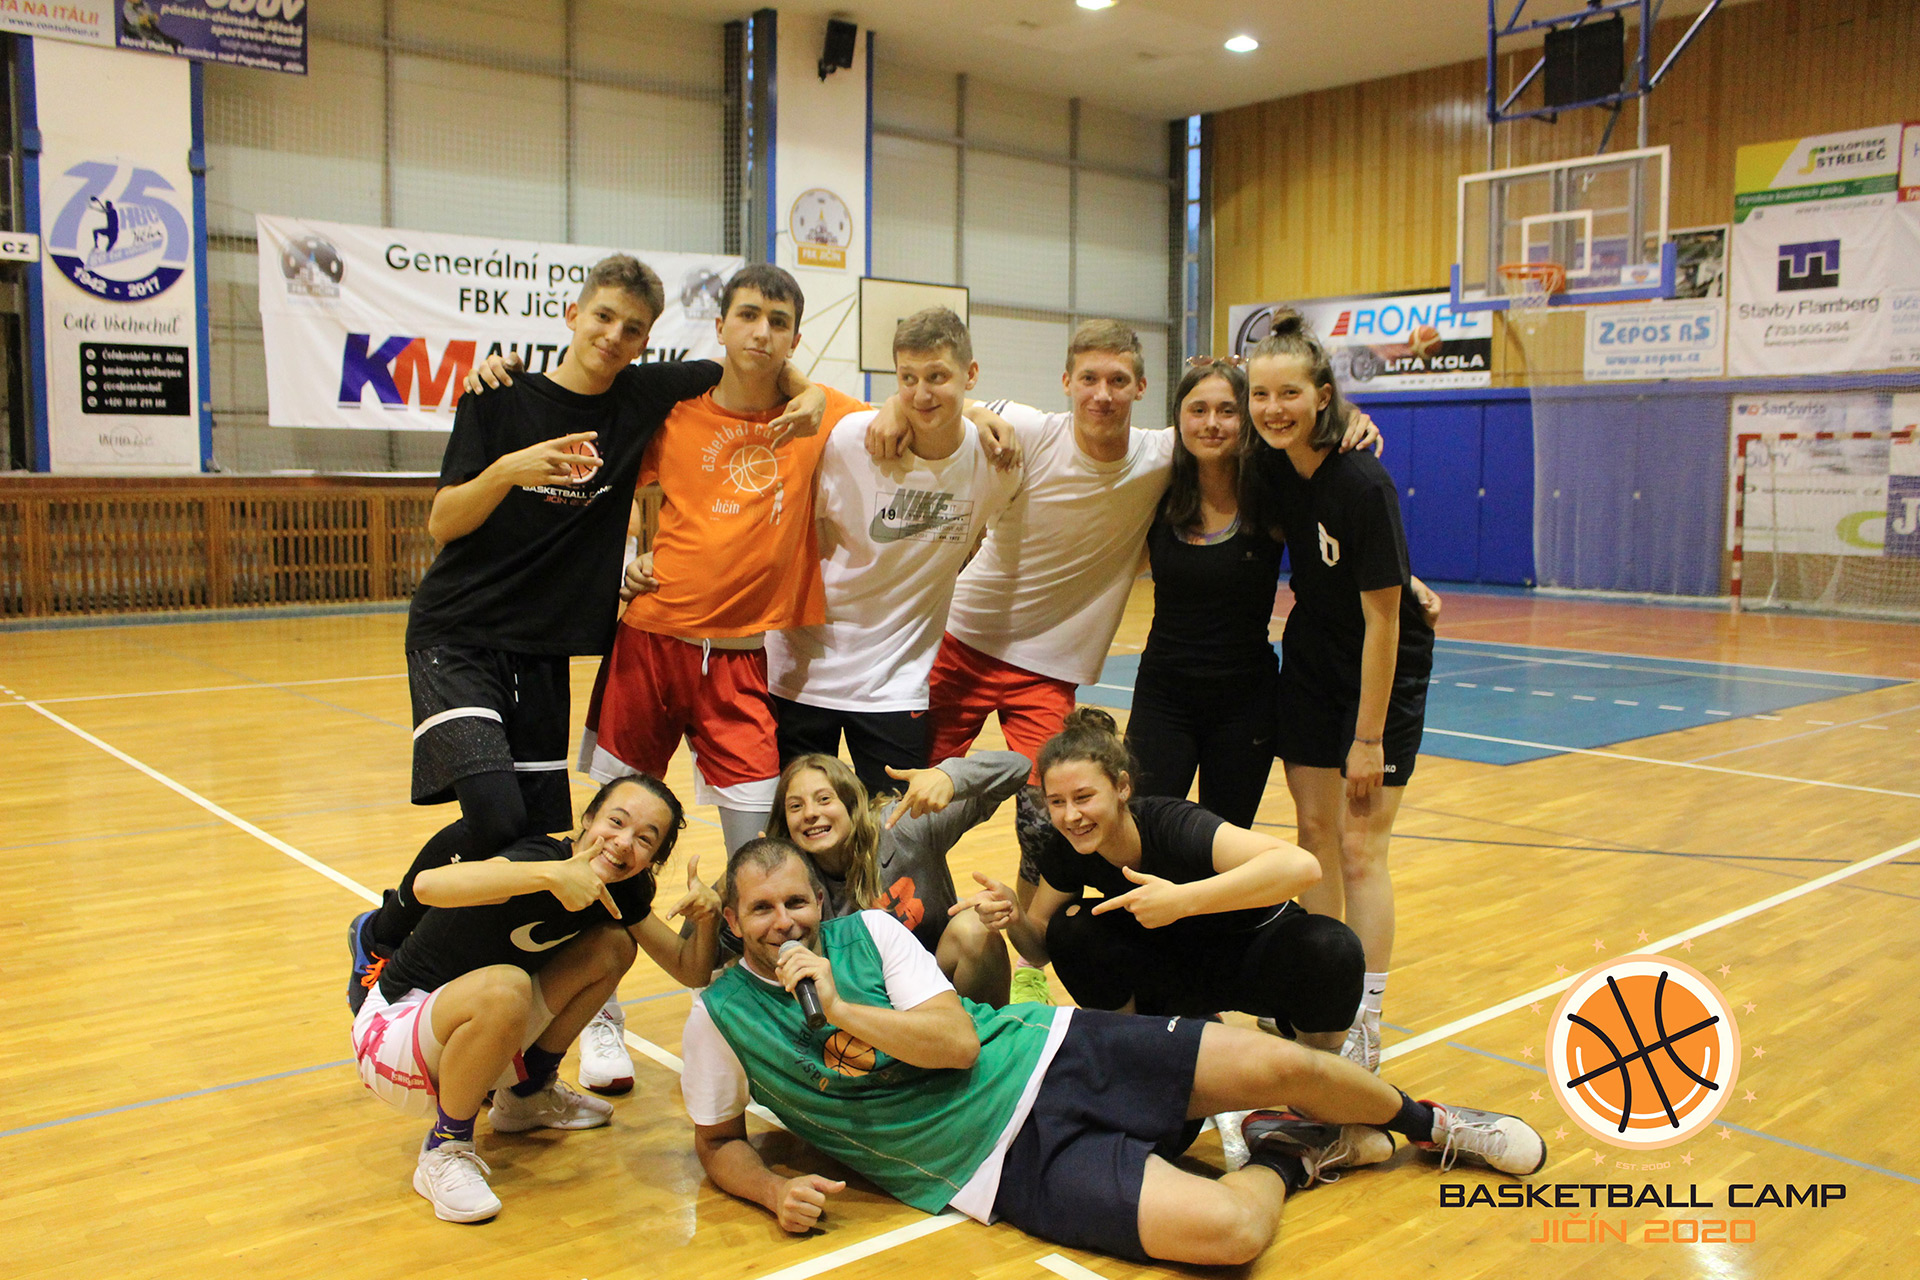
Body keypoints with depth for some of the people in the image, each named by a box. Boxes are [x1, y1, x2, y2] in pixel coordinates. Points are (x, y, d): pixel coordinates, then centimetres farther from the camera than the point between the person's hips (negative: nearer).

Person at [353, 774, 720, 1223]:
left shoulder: (620, 892, -3)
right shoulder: (539, 859, -27)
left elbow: (689, 970, 3)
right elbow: (428, 884, -46)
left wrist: (708, 916, -17)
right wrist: (550, 873, -52)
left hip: (476, 1031, 7)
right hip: (393, 1030, -7)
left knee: (614, 946, -2)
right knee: (504, 987, -37)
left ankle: (526, 1096, 14)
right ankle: (445, 1150, -12)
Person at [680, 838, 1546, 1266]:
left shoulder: (868, 930, 0)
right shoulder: (721, 1016, -2)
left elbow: (958, 1040, -6)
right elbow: (717, 1141, 9)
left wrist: (843, 1009, -16)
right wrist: (775, 1193, -11)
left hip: (1048, 1054, 3)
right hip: (1008, 1162, -3)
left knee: (1285, 1065, -7)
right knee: (1228, 1229, -26)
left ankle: (1426, 1123, 25)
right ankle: (1293, 1158, 10)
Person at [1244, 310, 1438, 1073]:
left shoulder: (1363, 485, -27)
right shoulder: (1267, 466, -10)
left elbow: (1381, 619, -23)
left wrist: (1369, 737, -20)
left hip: (1385, 667, -6)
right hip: (1310, 657, 6)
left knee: (1360, 846, -5)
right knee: (1314, 830, 9)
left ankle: (1367, 1030, 6)